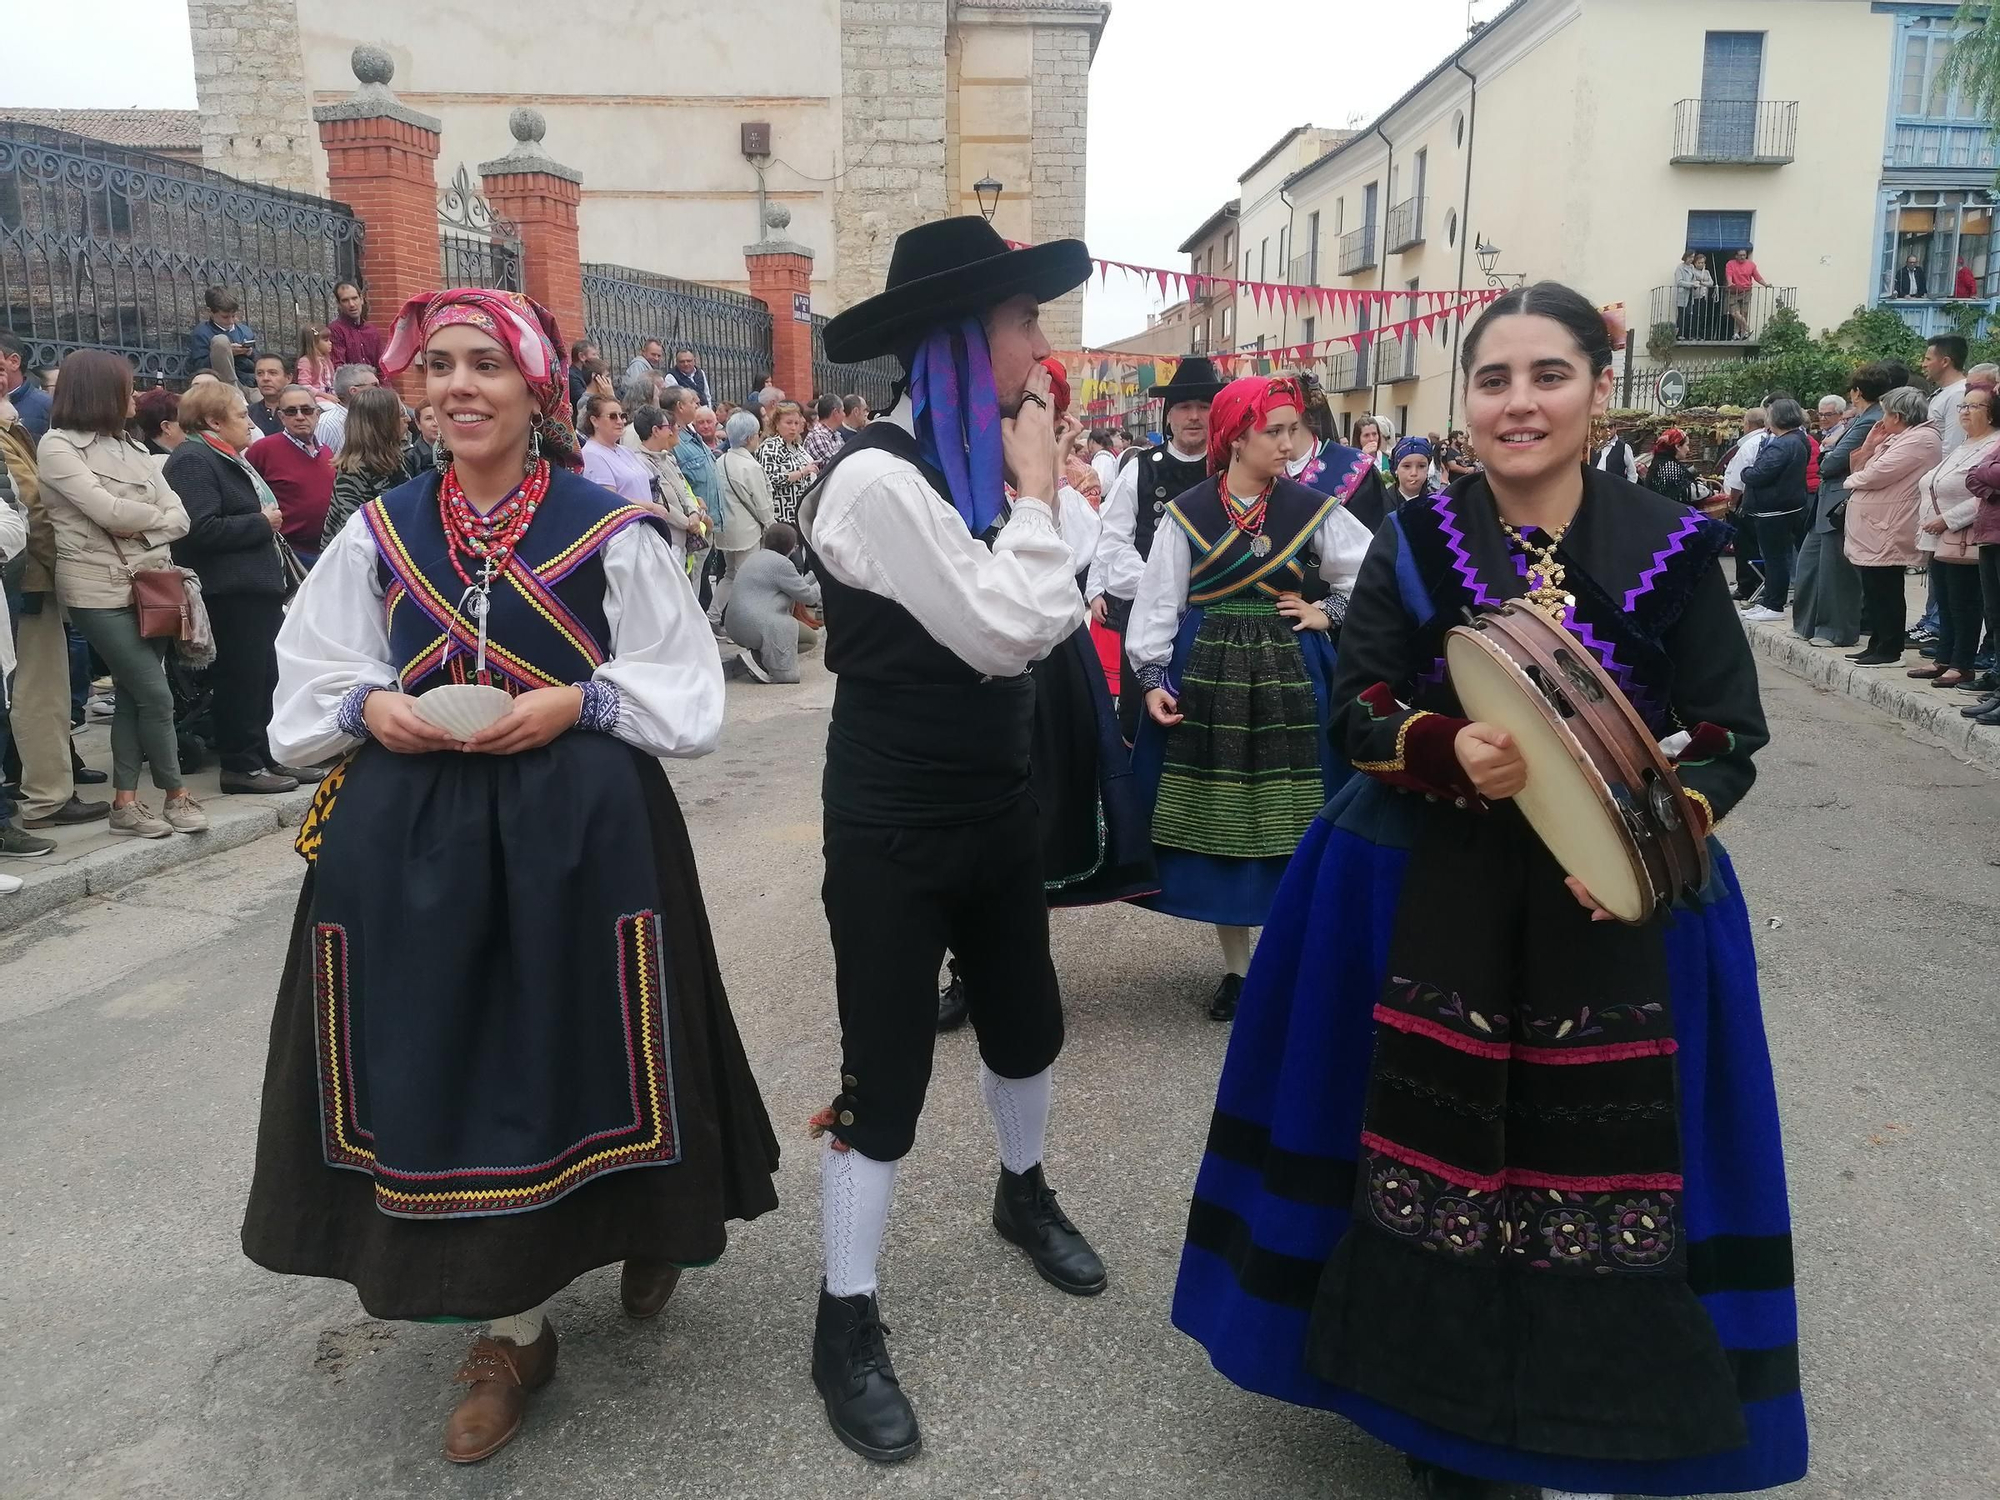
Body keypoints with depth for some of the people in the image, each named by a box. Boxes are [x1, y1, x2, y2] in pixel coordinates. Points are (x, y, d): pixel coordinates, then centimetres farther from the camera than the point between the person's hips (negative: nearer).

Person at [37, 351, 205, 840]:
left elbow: (180, 516, 7)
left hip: (149, 584, 6)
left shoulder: (129, 447, 15)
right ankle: (177, 794, 8)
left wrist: (140, 527, -10)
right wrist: (155, 515, 0)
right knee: (156, 693, -7)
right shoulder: (57, 446, -4)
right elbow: (108, 511, -16)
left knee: (131, 695, 7)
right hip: (100, 589, -6)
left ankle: (125, 803, 13)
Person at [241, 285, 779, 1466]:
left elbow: (685, 692, -3)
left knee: (577, 1046, 3)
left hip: (583, 831, -3)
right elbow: (311, 683, 12)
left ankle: (645, 1227, 36)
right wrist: (370, 707, -9)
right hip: (411, 838, 3)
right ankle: (513, 1326, 25)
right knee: (445, 1062, 5)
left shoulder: (609, 529, -4)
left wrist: (574, 703, -17)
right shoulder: (380, 532, 7)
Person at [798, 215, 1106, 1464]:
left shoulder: (982, 465, 4)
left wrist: (1034, 490, -1)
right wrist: (1038, 492, -13)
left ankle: (1024, 1193, 49)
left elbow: (1054, 623, 7)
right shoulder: (878, 479, -22)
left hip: (996, 804, 8)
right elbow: (1005, 632, -23)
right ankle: (847, 1324, 19)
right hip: (894, 829, -8)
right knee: (887, 1074, 1)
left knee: (1027, 1020, 22)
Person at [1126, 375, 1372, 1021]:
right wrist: (1152, 680, -7)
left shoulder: (1312, 509, 1)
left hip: (1289, 678, 0)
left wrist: (1327, 614, -2)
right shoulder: (1188, 512, -1)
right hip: (1208, 676, 0)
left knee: (1292, 823, 1)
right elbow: (1158, 602, -1)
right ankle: (1235, 965, 19)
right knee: (1220, 820, 6)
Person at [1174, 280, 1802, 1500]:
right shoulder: (1416, 542, 1)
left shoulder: (1671, 549, -1)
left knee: (1600, 1162, 3)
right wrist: (1446, 751, -21)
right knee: (1434, 1149, 3)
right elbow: (1356, 715, 0)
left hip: (1614, 905, 0)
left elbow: (1732, 740, 1)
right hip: (1432, 897, 0)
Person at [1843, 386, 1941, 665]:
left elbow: (1875, 475, -22)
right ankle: (1876, 645, 21)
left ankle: (1890, 650, 1)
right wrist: (1870, 444, 4)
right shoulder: (1896, 439, 18)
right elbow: (1858, 469, 18)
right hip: (1873, 530, 10)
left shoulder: (1921, 440, -14)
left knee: (1885, 592, -5)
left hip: (1886, 535, -10)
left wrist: (1852, 481, -2)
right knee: (1873, 591, 14)